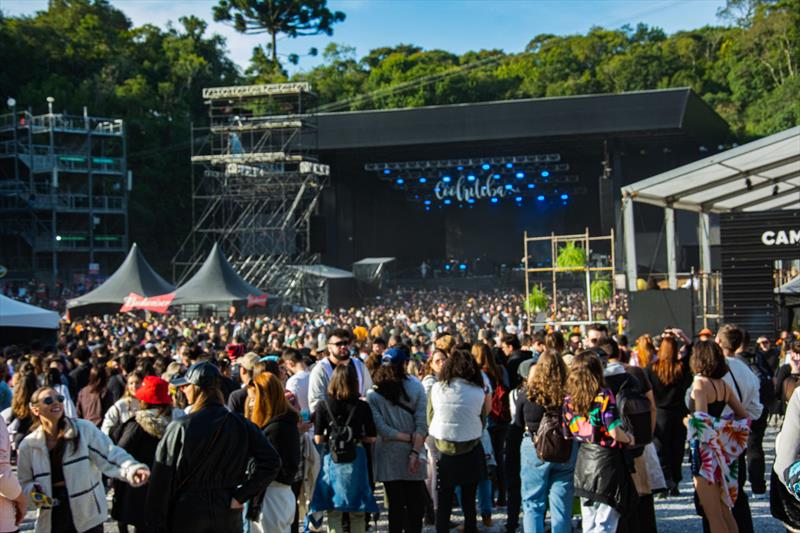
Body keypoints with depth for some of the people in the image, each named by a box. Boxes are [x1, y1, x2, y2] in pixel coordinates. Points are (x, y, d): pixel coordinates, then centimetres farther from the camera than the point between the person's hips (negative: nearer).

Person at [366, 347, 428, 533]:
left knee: (396, 506, 8)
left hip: (389, 459, 1)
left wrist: (409, 438, -4)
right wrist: (415, 451, -12)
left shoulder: (373, 395, -5)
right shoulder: (416, 387, -6)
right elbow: (422, 424, -12)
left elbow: (382, 429, -11)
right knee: (415, 505, 9)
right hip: (412, 454, -1)